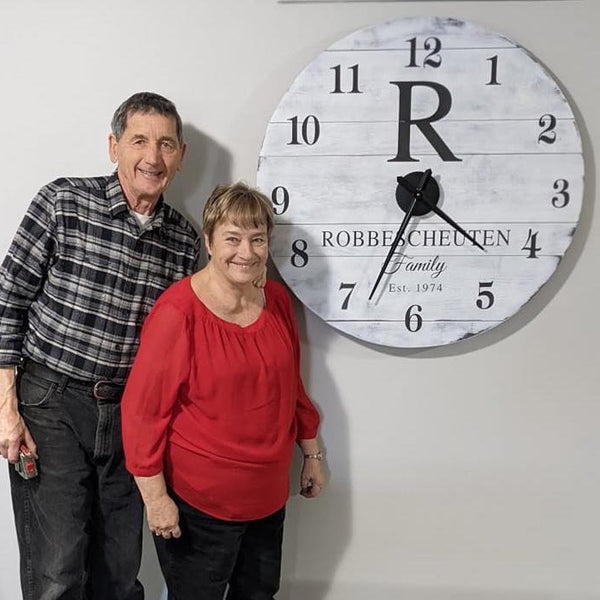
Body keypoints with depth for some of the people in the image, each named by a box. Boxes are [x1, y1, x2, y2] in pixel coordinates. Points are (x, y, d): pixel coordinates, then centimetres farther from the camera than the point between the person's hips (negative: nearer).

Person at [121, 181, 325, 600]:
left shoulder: (277, 300, 1)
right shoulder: (178, 311, -19)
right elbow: (142, 410, -15)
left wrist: (311, 454, 16)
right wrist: (155, 497, -13)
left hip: (268, 496, 6)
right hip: (198, 504, -6)